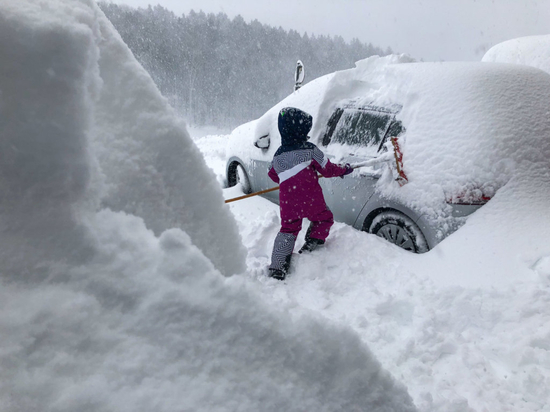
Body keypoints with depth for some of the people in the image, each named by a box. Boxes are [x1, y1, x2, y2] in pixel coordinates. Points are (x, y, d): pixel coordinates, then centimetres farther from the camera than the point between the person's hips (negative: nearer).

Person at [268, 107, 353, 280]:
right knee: (323, 219, 19)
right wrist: (344, 170, 21)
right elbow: (327, 170, 3)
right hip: (310, 198, -4)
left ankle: (277, 268, 10)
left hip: (287, 200, 4)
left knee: (288, 229, 15)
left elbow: (273, 175, 23)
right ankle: (309, 249, 7)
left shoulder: (278, 155, 9)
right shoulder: (310, 149, -4)